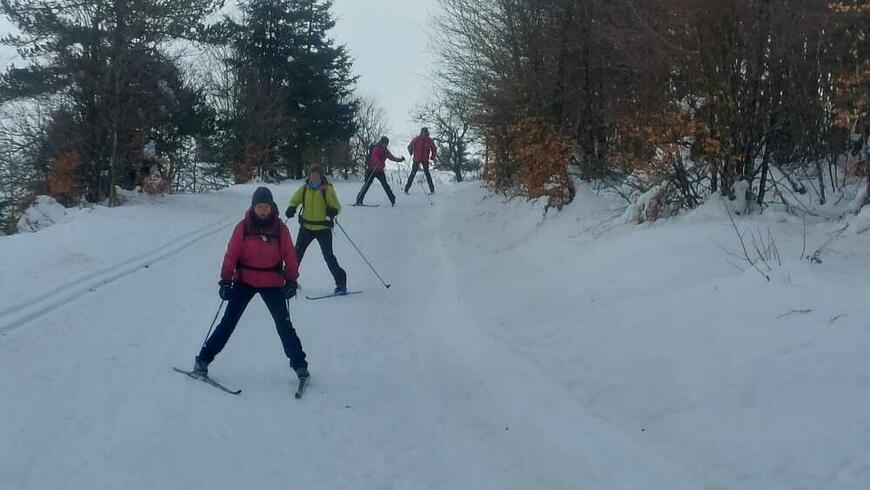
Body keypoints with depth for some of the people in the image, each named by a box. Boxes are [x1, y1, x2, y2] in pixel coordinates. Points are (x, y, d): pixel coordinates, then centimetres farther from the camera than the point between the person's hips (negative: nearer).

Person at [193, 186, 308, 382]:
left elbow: (290, 256, 0)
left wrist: (291, 280, -6)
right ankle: (203, 359, 5)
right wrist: (226, 281, -8)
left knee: (284, 324, -2)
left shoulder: (280, 229, -4)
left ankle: (299, 364, 8)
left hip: (272, 283, 0)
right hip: (244, 281, 0)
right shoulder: (243, 227, -7)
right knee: (228, 321, -1)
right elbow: (231, 254, -6)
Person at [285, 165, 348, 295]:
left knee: (328, 256, -10)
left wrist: (332, 211, -30)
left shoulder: (327, 189, -9)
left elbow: (337, 207, -8)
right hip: (306, 226, 4)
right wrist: (291, 209, -8)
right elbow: (294, 201, 13)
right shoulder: (304, 189, 1)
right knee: (297, 253, 10)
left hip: (323, 227, -4)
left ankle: (341, 283, -3)